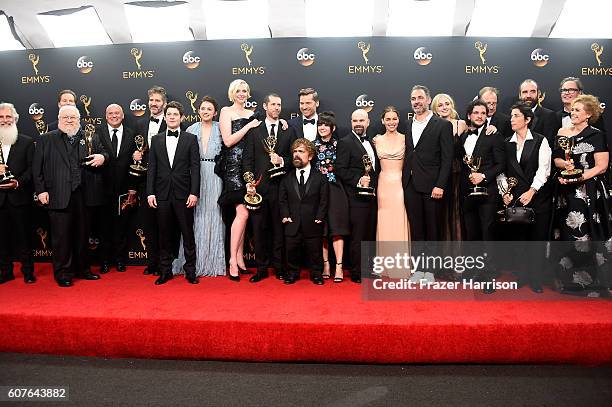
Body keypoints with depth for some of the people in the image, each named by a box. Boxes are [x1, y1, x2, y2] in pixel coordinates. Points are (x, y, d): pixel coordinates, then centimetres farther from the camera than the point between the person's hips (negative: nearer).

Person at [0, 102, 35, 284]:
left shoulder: (27, 142, 3)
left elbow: (31, 168, -3)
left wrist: (18, 182, -17)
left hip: (20, 196, -2)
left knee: (23, 234, 4)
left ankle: (28, 271, 15)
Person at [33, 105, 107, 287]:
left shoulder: (91, 138, 11)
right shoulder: (46, 139, 8)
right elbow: (37, 168, 5)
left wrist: (102, 157, -8)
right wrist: (41, 190, -4)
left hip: (83, 195, 2)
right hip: (58, 196, -2)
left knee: (82, 234, 11)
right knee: (61, 236, 3)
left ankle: (82, 269, 24)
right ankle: (63, 273, 14)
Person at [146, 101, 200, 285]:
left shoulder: (190, 139, 4)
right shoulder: (156, 139, 12)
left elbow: (195, 167, -2)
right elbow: (152, 168, 9)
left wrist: (194, 193, -9)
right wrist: (150, 192, 1)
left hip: (183, 194, -2)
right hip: (162, 194, 2)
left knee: (188, 233, 2)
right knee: (165, 234, 8)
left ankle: (190, 270, 13)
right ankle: (165, 271, 18)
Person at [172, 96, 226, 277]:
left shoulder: (220, 129, 6)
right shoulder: (191, 130, 9)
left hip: (214, 177, -1)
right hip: (195, 176, 1)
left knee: (213, 215, 1)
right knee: (196, 216, 1)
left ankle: (213, 262, 11)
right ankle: (194, 261, 10)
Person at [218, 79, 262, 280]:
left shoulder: (252, 114, 18)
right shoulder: (226, 111, 2)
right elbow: (228, 141, -8)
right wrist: (248, 126, -8)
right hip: (233, 165, -5)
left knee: (242, 214, 6)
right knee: (243, 213, -13)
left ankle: (240, 258, 13)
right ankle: (233, 260, -4)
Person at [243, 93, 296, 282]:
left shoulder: (289, 131, 11)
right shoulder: (254, 130, 9)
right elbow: (247, 158, 4)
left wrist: (282, 160, -10)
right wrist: (249, 181, -8)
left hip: (280, 185, 0)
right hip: (259, 186, 0)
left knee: (279, 228, 5)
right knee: (259, 229, 3)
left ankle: (279, 267, 16)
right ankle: (261, 268, 13)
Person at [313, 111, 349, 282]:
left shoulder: (339, 144, 4)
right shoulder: (312, 145, 8)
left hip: (335, 190, -2)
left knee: (336, 228, -4)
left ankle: (339, 266, -2)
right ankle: (325, 265, 12)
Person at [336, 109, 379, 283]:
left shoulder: (371, 142, 17)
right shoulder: (345, 142, -7)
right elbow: (340, 170, -14)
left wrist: (374, 185, 11)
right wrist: (358, 181, -22)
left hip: (371, 196, 8)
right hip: (357, 198, -8)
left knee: (371, 236, 14)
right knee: (358, 237, -2)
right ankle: (357, 274, 9)